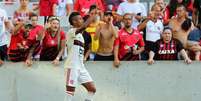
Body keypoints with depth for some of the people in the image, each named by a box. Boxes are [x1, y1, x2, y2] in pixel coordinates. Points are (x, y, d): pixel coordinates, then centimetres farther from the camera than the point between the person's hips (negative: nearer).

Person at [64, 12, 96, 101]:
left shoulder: (80, 35, 18)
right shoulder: (72, 31, -10)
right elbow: (84, 26, -29)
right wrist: (93, 16, -21)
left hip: (81, 67, 9)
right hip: (72, 66, -9)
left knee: (92, 89, 4)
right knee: (70, 91, -8)